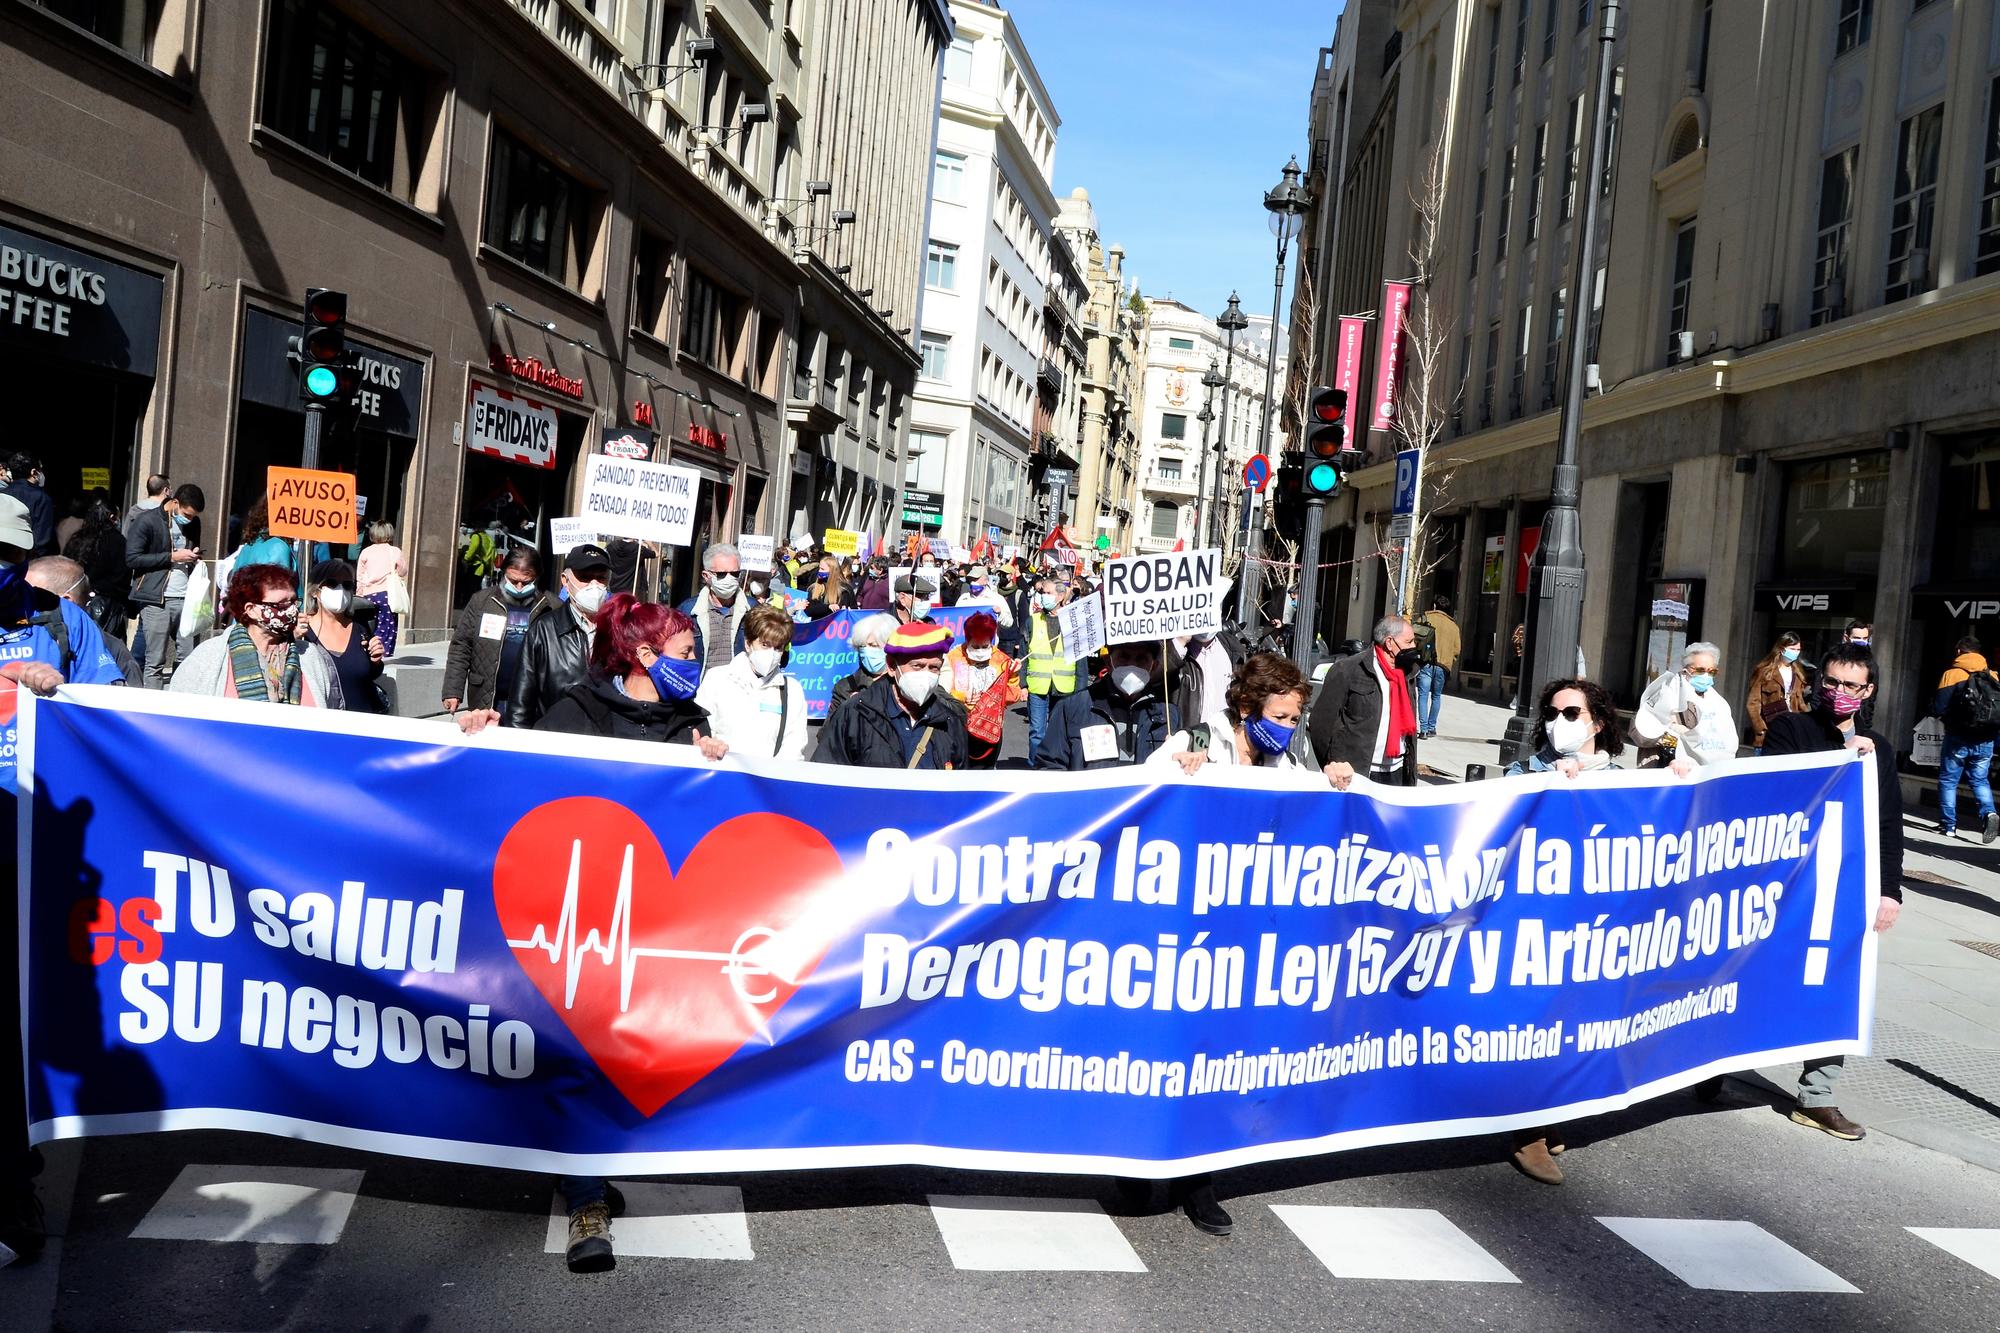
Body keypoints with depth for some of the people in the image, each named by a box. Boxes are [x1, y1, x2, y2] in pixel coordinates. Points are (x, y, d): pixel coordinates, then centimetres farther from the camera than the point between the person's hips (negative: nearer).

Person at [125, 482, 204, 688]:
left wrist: (195, 557, 7)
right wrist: (172, 557, -13)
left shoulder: (192, 524, 15)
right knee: (156, 662, -2)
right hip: (156, 600, -5)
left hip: (185, 598, 5)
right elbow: (132, 558, -10)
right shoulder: (147, 521, -3)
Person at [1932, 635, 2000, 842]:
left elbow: (1938, 709, -13)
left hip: (1958, 739, -3)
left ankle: (1949, 825, 10)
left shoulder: (1952, 674, -9)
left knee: (1948, 780, 9)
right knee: (1980, 780, 17)